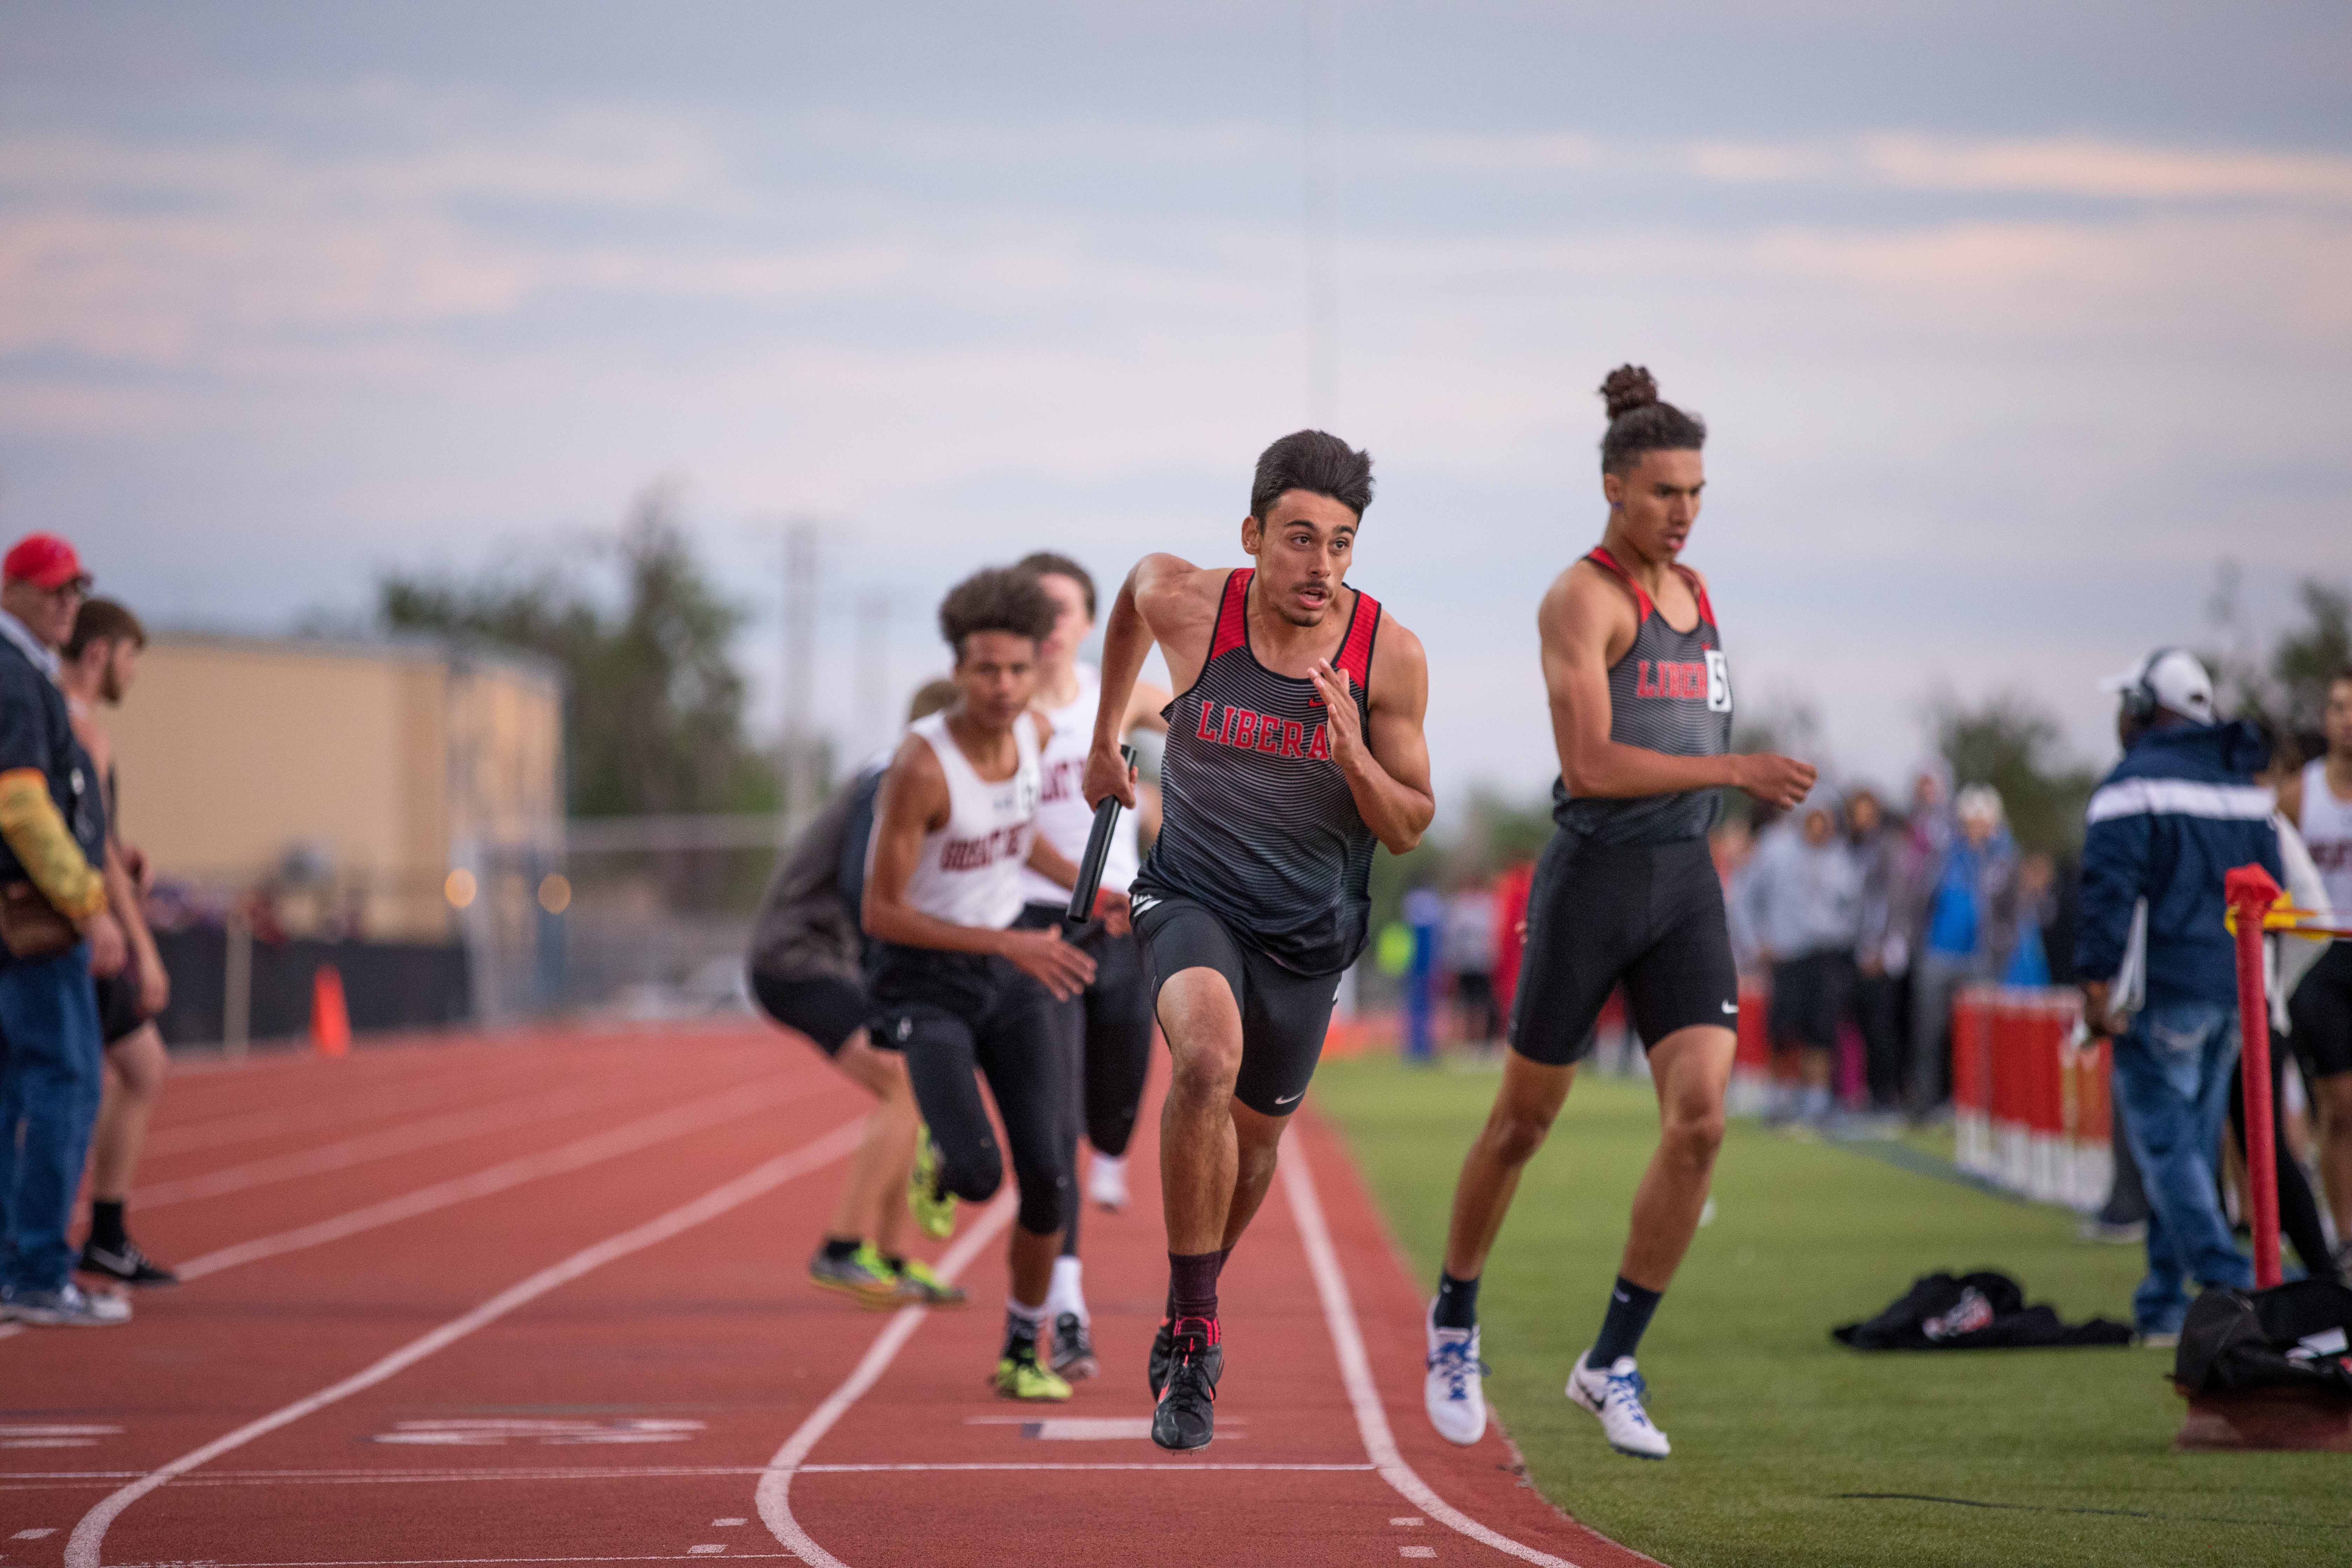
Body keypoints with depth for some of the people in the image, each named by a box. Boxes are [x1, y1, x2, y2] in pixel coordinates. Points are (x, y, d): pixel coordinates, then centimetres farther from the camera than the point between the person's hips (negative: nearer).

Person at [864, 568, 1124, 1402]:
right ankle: (946, 1163, 19)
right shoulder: (922, 765, -26)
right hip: (925, 981, -5)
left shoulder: (1034, 732, -4)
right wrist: (1011, 944, -28)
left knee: (1048, 1180, -5)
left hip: (1011, 969, 5)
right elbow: (880, 913, -24)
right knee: (980, 1176, -21)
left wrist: (1088, 891, 6)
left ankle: (1023, 1354, 16)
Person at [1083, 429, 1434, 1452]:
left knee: (1253, 1140, 17)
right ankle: (1194, 1333, -24)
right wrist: (1105, 741, 19)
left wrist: (1355, 756, -27)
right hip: (1192, 897, -2)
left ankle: (1193, 1308, 49)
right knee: (1208, 1055, -33)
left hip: (1310, 933, 2)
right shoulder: (1187, 607, -15)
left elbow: (1408, 829, -7)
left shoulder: (1390, 657, -14)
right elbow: (1136, 588, 12)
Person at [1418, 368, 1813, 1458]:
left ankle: (1612, 1363, -1)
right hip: (1593, 877, -5)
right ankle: (1455, 1318, 32)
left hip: (1687, 886, 6)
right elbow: (1588, 766, -20)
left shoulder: (1694, 590, 13)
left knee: (1700, 1121, -11)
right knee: (1525, 1122, 8)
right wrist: (1734, 770, -22)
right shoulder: (1582, 597, -11)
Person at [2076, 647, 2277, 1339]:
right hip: (2233, 992, 7)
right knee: (2192, 1143, 11)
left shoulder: (2133, 784, -8)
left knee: (2165, 1143, -7)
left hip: (2164, 993, -7)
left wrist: (2096, 981, -15)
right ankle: (2164, 1303, 13)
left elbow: (2110, 891, -16)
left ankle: (2229, 1284, -20)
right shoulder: (2243, 784, 16)